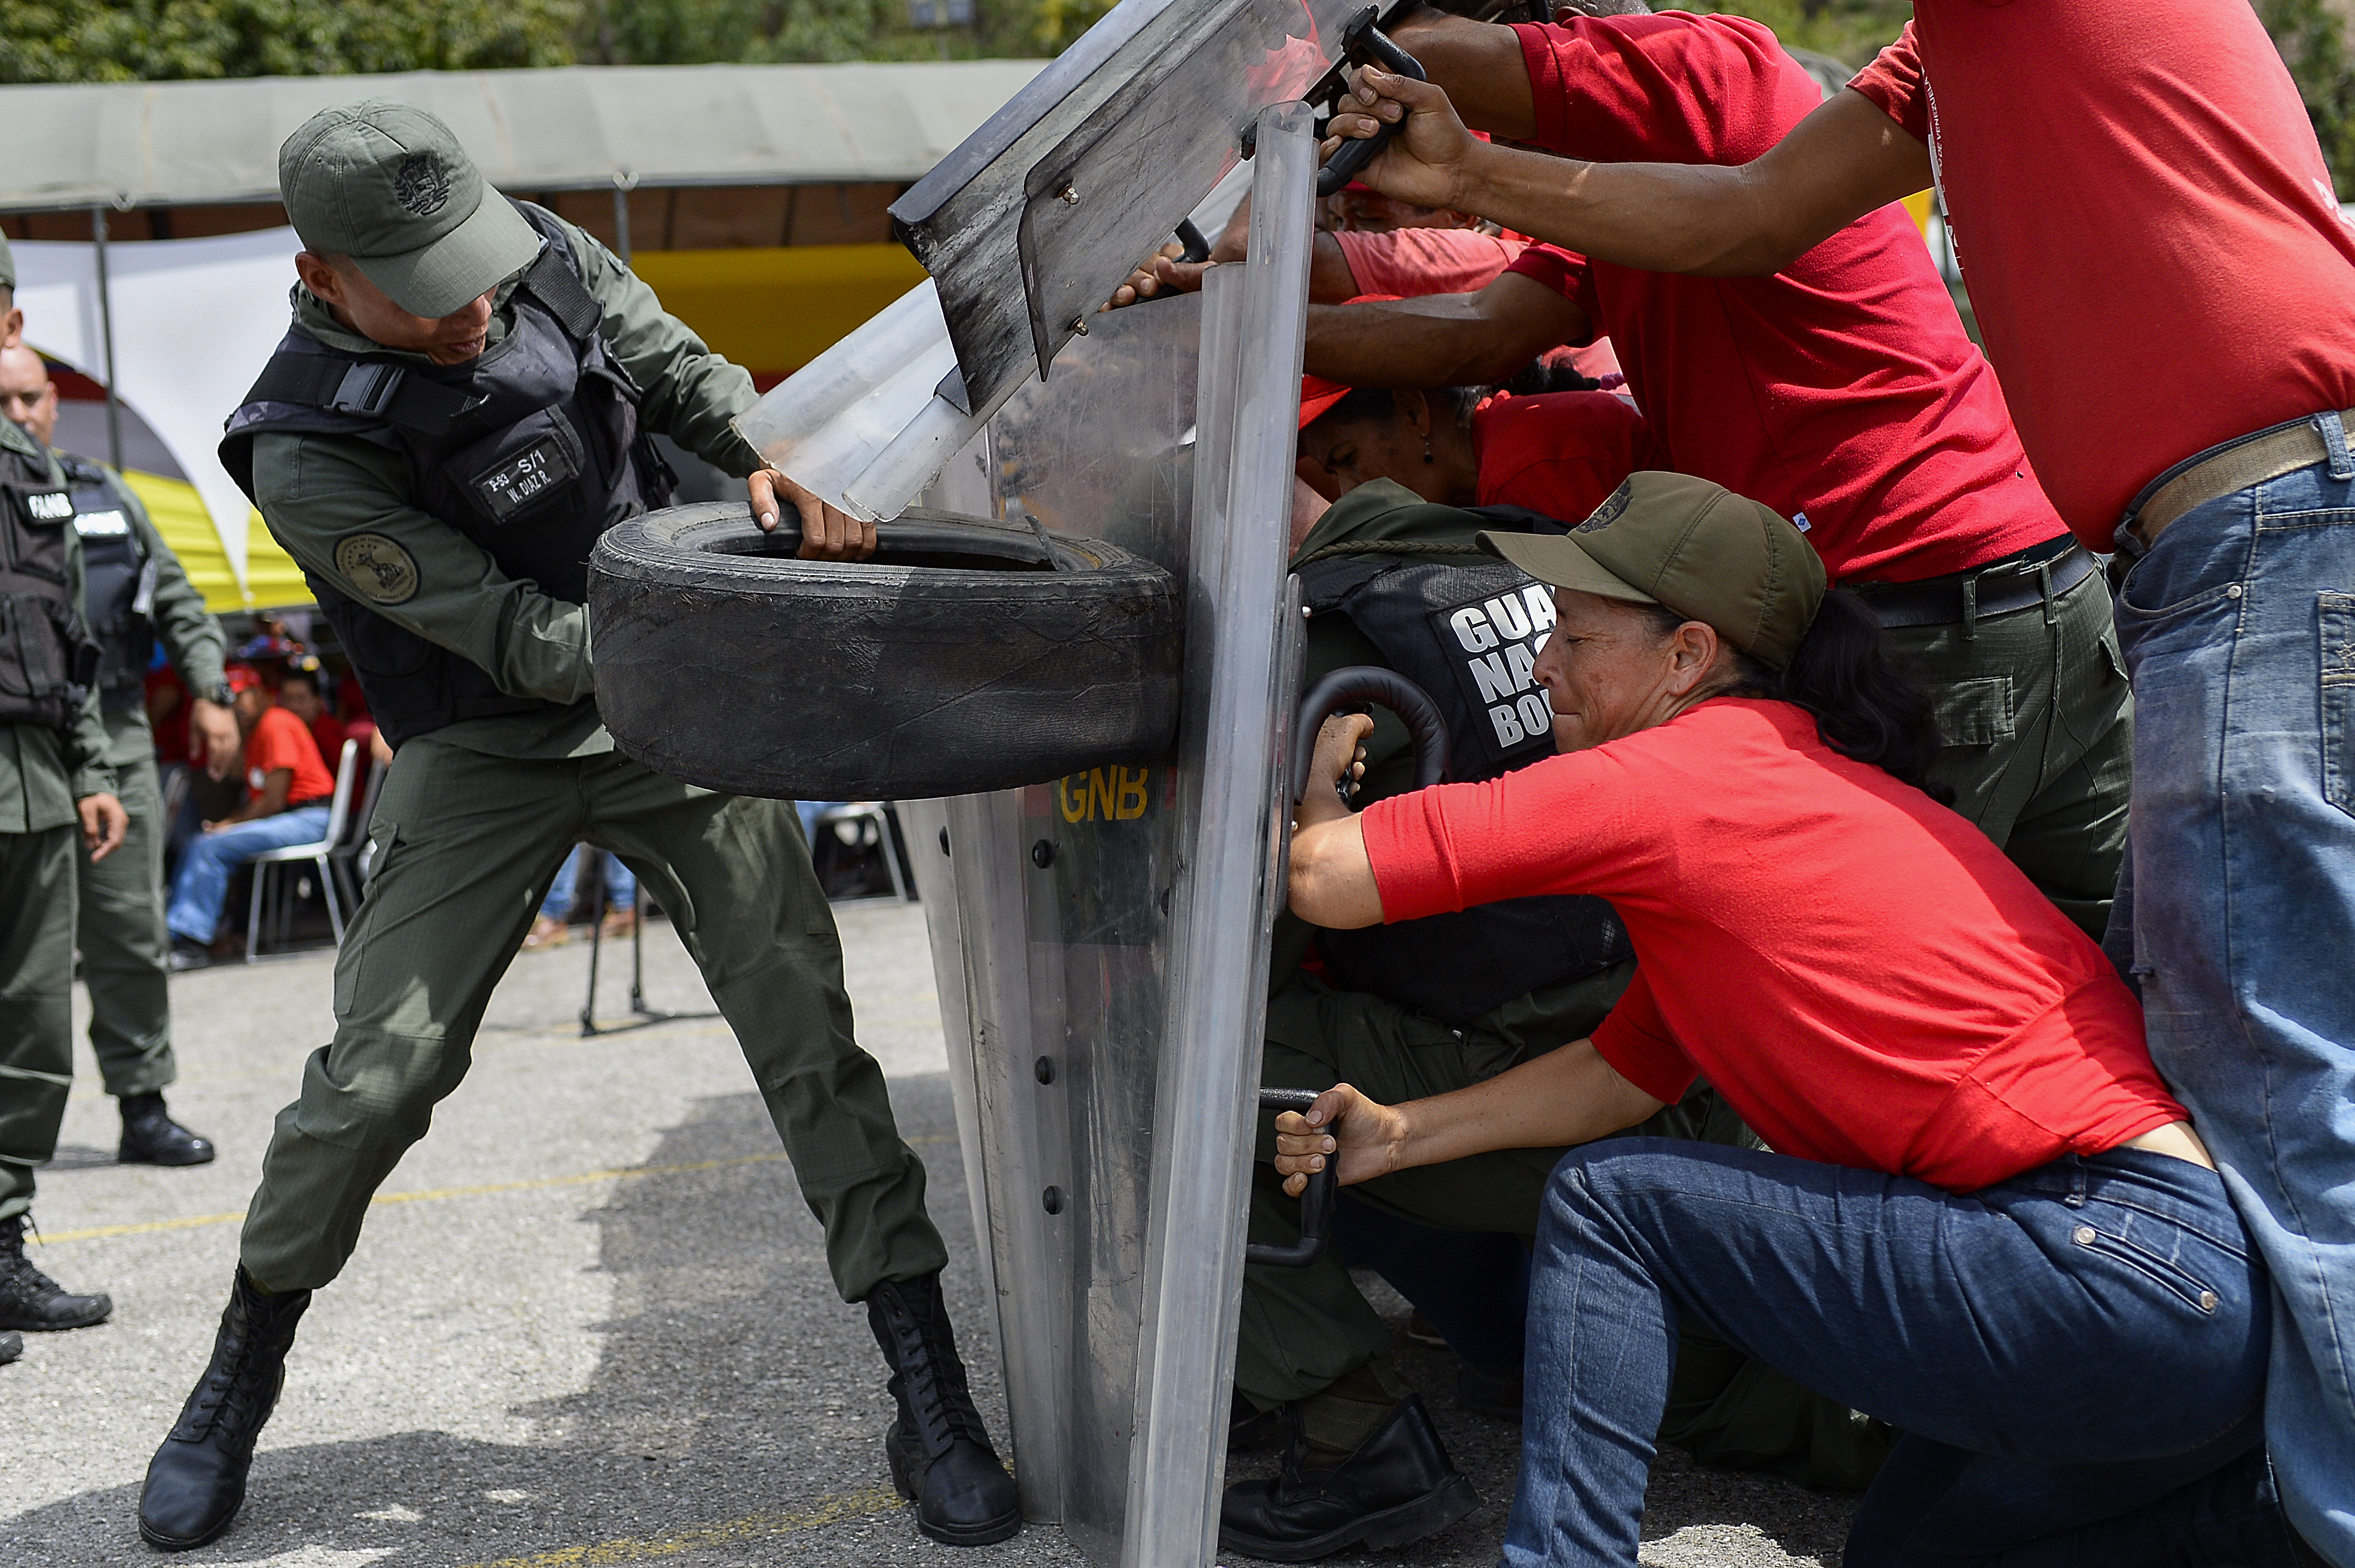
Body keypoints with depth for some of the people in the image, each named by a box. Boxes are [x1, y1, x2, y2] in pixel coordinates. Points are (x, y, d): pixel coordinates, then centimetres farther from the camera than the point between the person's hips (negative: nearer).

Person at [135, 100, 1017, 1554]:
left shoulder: (548, 256, -8)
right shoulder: (309, 458, -22)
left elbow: (685, 373, 9)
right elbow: (527, 643, -23)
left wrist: (769, 471, -11)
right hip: (489, 754, -3)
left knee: (810, 1033, -5)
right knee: (379, 1069, -8)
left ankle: (934, 1405, 1)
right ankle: (242, 1377, 19)